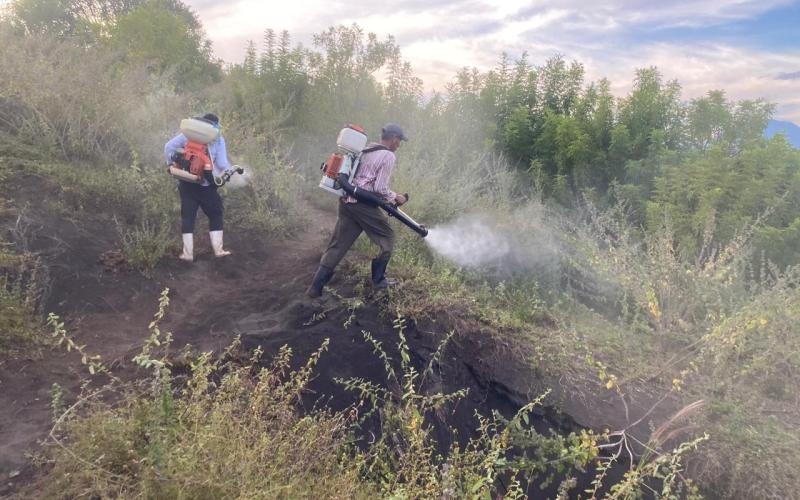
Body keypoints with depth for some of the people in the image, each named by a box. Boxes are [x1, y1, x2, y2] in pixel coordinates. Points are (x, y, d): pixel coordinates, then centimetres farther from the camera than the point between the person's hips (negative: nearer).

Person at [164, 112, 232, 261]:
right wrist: (230, 170, 12)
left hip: (187, 183, 2)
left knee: (188, 217, 8)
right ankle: (218, 250, 12)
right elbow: (222, 164, -7)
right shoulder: (218, 139, -3)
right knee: (215, 215, 14)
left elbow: (169, 146, 0)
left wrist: (170, 163, 11)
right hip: (206, 185, -2)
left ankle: (188, 253, 7)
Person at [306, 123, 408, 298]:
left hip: (346, 201, 8)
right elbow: (380, 188, -11)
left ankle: (316, 287, 6)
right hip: (363, 205, -8)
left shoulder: (366, 151, 19)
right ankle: (378, 280, 18)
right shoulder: (388, 156, -5)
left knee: (338, 244, 9)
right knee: (387, 237, 13)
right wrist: (395, 197, 5)